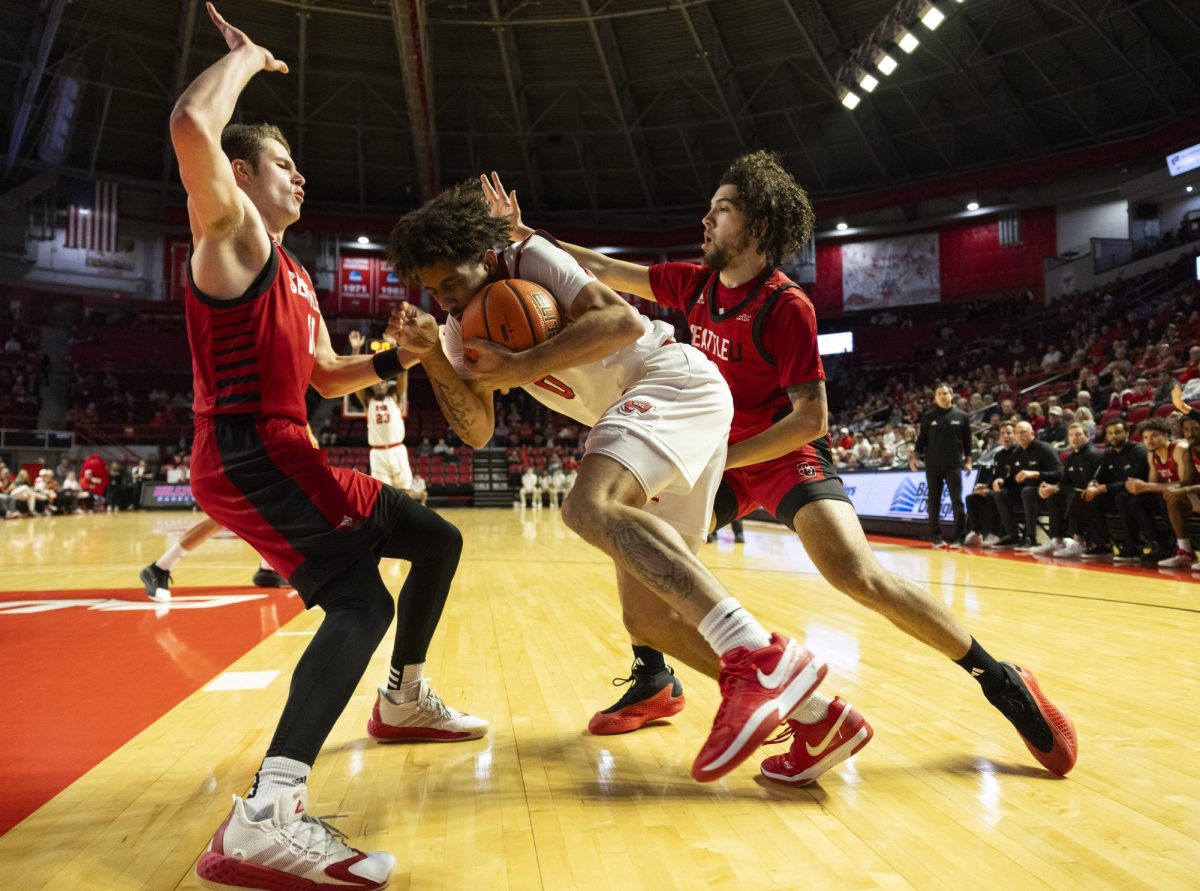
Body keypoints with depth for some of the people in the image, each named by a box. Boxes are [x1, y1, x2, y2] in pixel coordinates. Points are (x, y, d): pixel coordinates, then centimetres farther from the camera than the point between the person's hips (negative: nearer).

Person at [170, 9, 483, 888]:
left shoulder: (297, 277, 24)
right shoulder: (231, 231, -3)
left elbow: (326, 376, 27)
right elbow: (193, 125, -23)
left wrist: (401, 356, 13)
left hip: (288, 456, 10)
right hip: (247, 455, -10)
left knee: (438, 541, 17)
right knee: (361, 600, -29)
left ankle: (403, 699, 31)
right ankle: (265, 820, -34)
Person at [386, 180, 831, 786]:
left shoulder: (531, 258, -9)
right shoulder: (462, 327, 12)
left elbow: (624, 321, -24)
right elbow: (478, 431, 0)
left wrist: (522, 367, -26)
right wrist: (430, 355, -13)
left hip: (675, 381, -9)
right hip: (633, 416, 9)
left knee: (588, 507, -34)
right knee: (650, 611, 2)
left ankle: (759, 657, -36)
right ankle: (809, 711, 7)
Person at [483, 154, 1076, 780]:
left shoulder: (785, 306, -19)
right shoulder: (695, 283, 0)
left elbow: (810, 419, -22)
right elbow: (602, 269, 9)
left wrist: (715, 459, -25)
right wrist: (521, 230, 6)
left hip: (786, 456, -7)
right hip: (717, 454, 7)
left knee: (858, 574, -25)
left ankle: (1002, 682, -6)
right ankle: (652, 682, 19)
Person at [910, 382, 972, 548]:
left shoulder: (962, 416, 3)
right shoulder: (928, 416, 4)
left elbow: (967, 441, 7)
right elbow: (922, 439, 8)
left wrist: (968, 460, 3)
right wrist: (914, 455, -2)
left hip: (954, 465, -1)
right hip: (932, 466, 1)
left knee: (957, 501, -3)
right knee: (934, 502, 5)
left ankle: (959, 537, 2)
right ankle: (936, 536, 13)